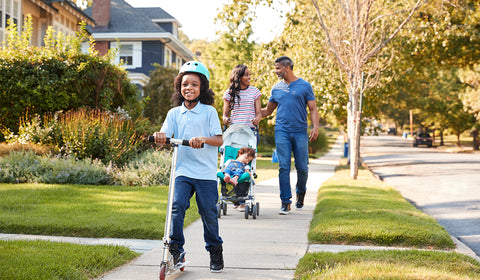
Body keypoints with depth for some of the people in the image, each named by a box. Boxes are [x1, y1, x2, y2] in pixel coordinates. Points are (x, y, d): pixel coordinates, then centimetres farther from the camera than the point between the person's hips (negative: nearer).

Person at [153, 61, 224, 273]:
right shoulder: (174, 113, 10)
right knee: (177, 206, -14)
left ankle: (215, 250, 22)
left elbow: (219, 140, -6)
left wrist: (203, 139, -26)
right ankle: (176, 249, -1)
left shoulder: (209, 111, 1)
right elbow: (165, 136, -1)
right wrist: (160, 136, -25)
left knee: (208, 211, 3)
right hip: (183, 171, 2)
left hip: (206, 173, -2)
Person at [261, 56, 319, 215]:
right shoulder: (276, 88, 13)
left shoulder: (304, 86, 5)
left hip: (300, 132, -2)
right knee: (284, 167, -5)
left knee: (302, 167, 0)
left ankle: (301, 192, 28)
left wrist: (315, 127, -11)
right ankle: (285, 202, -1)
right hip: (282, 132, 2)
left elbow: (313, 109, 4)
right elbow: (268, 110, 23)